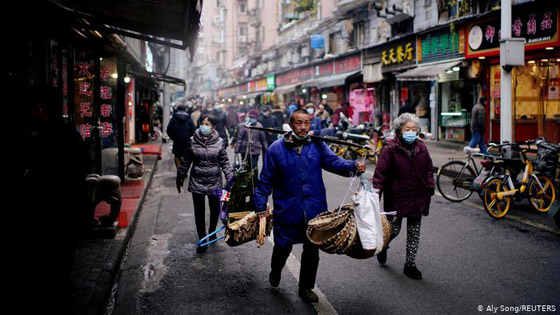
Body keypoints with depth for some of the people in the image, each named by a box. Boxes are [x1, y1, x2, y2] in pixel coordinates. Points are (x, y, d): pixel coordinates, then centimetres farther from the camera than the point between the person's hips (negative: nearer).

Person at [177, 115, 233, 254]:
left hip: (215, 182, 1)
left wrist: (231, 180, -7)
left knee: (215, 210, 14)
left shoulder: (219, 142, -4)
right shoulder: (193, 141, -5)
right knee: (199, 212, 4)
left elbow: (225, 163, 0)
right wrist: (180, 180, 8)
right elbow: (185, 162, 3)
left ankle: (212, 231, 42)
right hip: (197, 182, -1)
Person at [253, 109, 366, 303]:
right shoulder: (276, 149, -6)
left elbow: (333, 161, -13)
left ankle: (306, 288, 32)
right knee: (283, 247, 11)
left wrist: (353, 167, -32)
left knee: (312, 250, 12)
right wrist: (260, 206, -4)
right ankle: (275, 272, 46)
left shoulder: (318, 145, 0)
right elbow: (265, 181, -2)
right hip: (287, 210, -2)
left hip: (314, 209, 2)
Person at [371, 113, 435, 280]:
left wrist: (430, 186, 6)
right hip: (397, 197, -5)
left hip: (417, 198, 5)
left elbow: (429, 169, 15)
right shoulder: (390, 149, -13)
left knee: (414, 232, 11)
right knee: (394, 229, 5)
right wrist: (376, 191, -22)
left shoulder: (421, 148, 4)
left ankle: (410, 264, 24)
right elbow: (380, 172, -15)